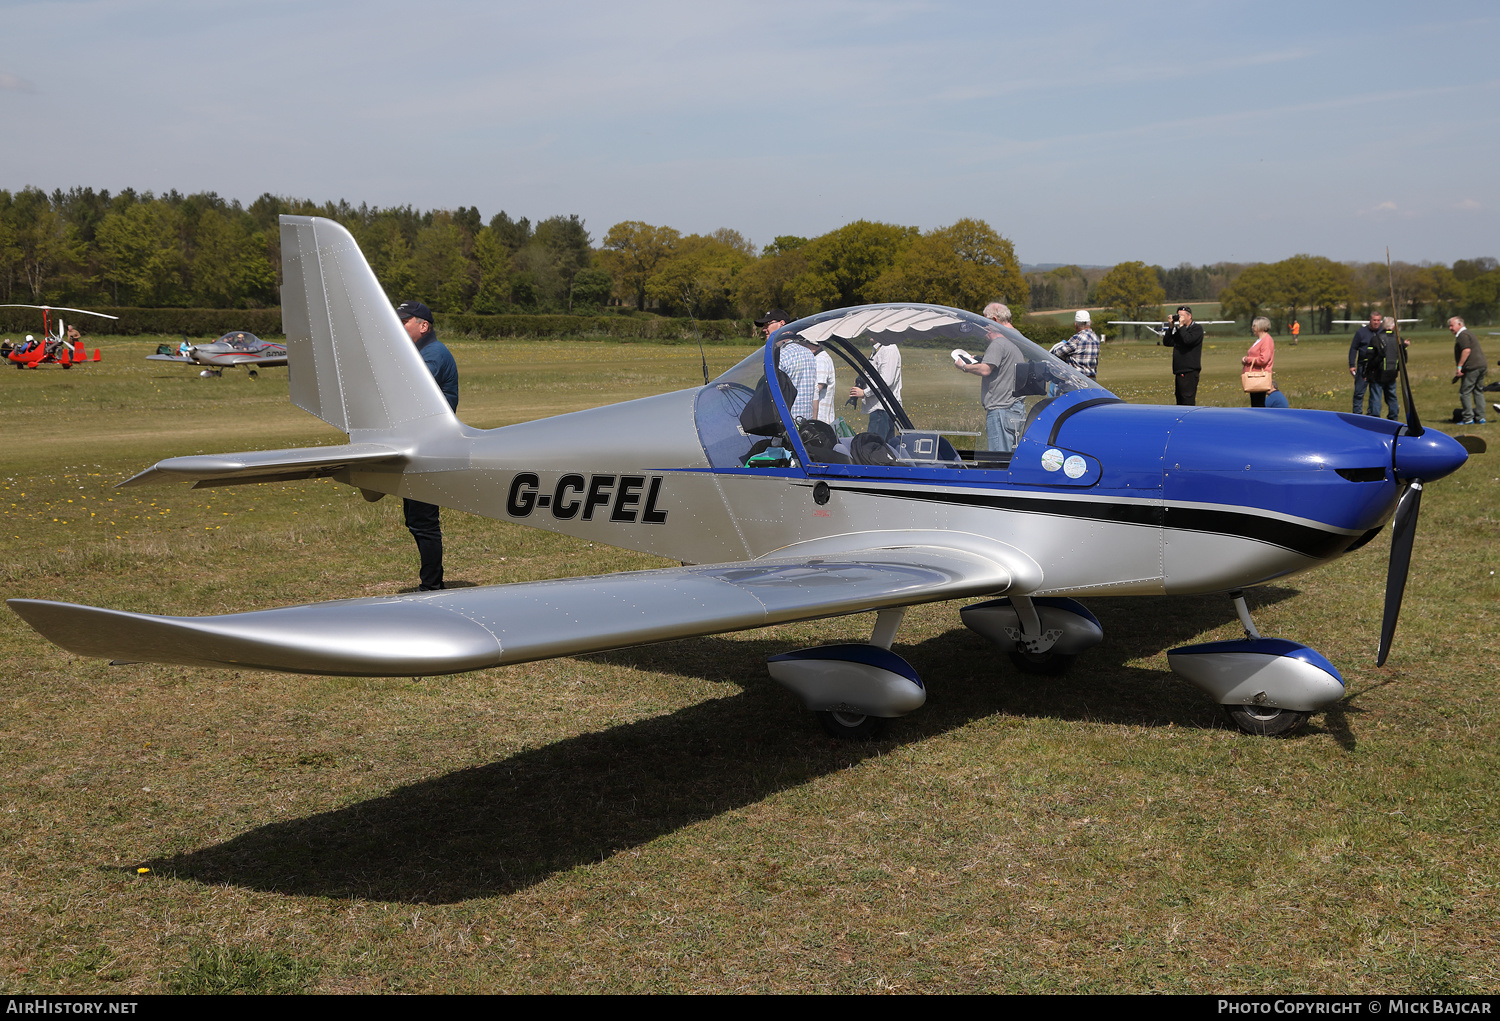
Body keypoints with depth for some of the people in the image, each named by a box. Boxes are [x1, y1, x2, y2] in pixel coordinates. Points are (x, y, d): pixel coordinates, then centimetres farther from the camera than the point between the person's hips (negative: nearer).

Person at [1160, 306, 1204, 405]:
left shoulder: (1197, 328, -1)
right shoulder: (1179, 330, 20)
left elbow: (1188, 340, -20)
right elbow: (1166, 343, 14)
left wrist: (1181, 326, -10)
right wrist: (1171, 327, 6)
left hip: (1190, 372, -8)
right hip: (1179, 372, 8)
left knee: (1188, 401, -14)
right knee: (1180, 400, 10)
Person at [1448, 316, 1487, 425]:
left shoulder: (1462, 335, -7)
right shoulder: (1468, 333, 25)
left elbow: (1467, 350, -19)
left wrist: (1459, 366, -20)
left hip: (1471, 368, -10)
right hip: (1481, 366, 10)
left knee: (1465, 393, -6)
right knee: (1478, 392, 12)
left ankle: (1468, 418, -8)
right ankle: (1480, 418, 11)